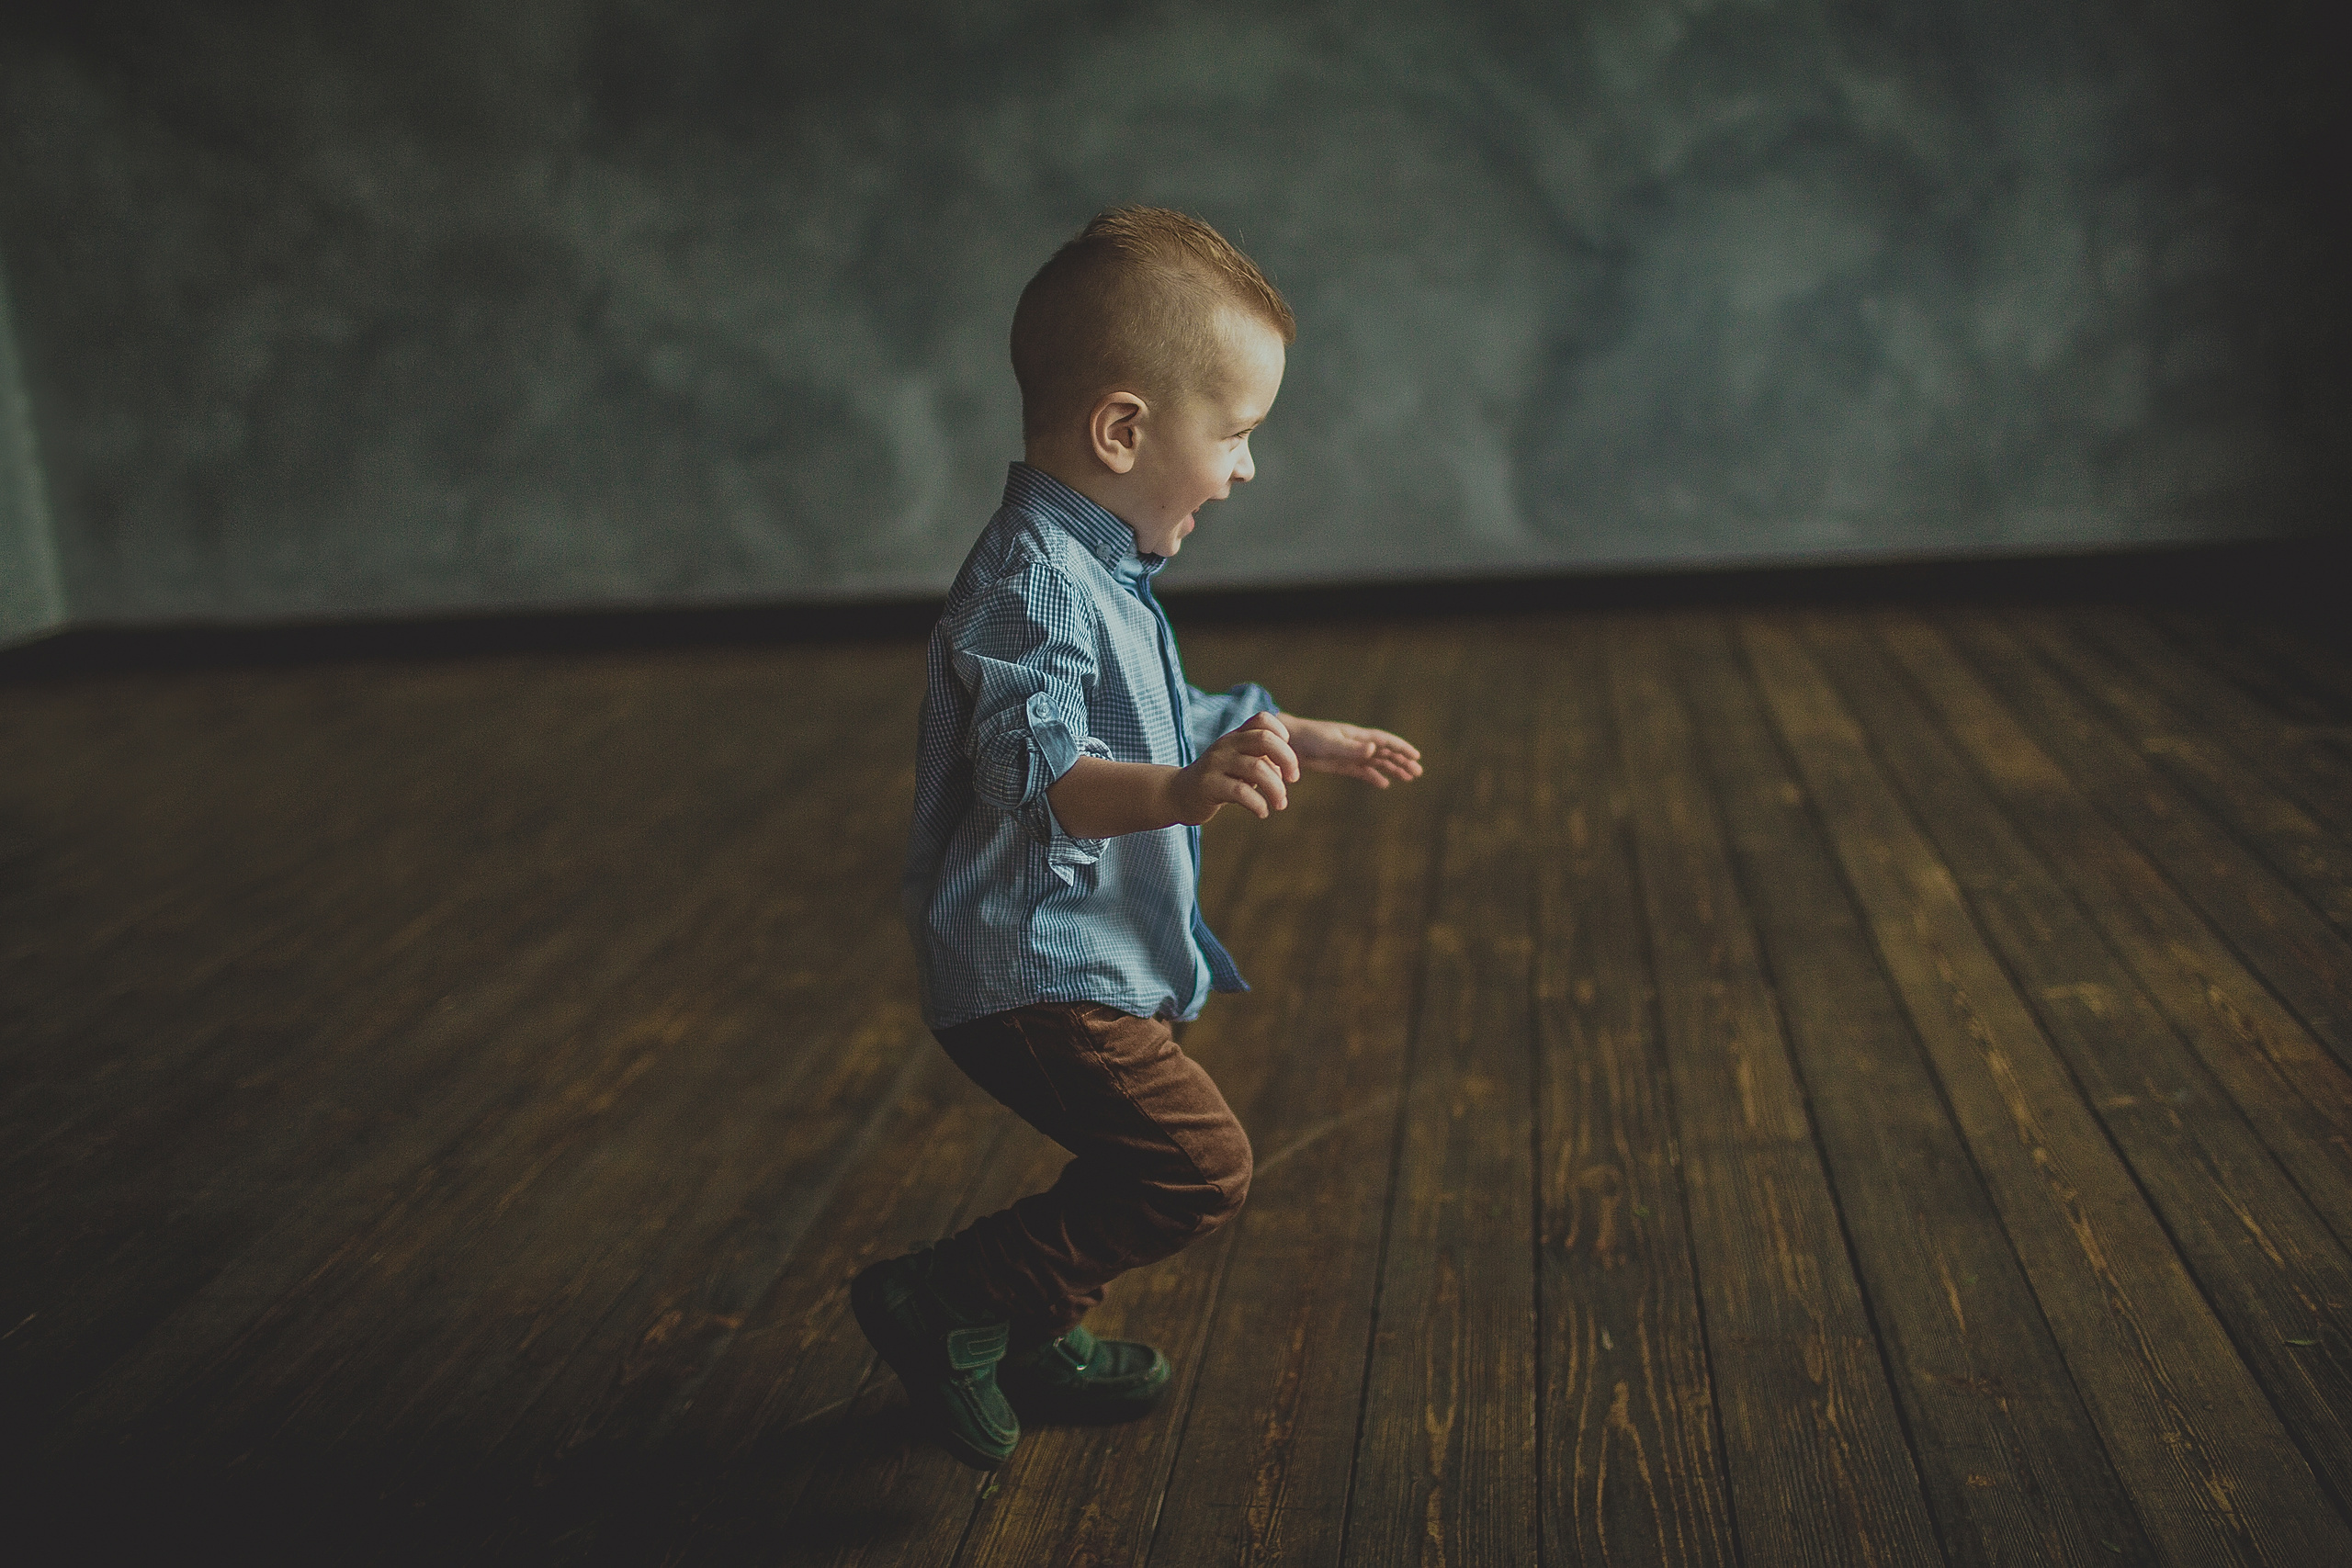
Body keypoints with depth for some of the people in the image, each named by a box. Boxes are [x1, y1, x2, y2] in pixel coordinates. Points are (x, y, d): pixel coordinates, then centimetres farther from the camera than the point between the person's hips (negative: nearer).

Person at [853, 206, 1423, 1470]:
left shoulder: (1093, 572, 13)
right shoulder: (1033, 584, -23)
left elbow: (1165, 724, 30)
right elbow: (1036, 765, -38)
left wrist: (1287, 738, 31)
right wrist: (1179, 791, -55)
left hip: (1076, 963, 11)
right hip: (1032, 973, -11)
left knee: (1141, 1164, 20)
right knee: (1198, 1161, -13)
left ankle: (1030, 1342, 37)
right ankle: (946, 1303, -2)